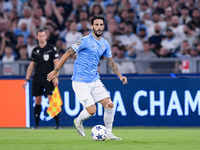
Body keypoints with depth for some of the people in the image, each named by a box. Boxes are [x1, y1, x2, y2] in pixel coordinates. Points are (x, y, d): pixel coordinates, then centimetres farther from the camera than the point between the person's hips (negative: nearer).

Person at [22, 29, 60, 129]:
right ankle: (36, 124, 10)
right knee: (37, 101, 4)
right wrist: (27, 80, 11)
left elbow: (56, 63, -2)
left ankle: (57, 124, -10)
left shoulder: (51, 48, 0)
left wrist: (56, 77, -13)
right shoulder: (35, 50, 12)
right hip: (37, 78, 4)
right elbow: (31, 66, 17)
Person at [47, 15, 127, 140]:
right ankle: (78, 121, 20)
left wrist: (120, 76, 13)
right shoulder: (85, 41, -14)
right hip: (81, 82, -7)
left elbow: (110, 61, 22)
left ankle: (109, 133, 13)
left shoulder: (105, 44, 8)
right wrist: (56, 71, -9)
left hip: (95, 81, 7)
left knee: (110, 105, -3)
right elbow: (68, 53, -10)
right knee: (92, 110, -13)